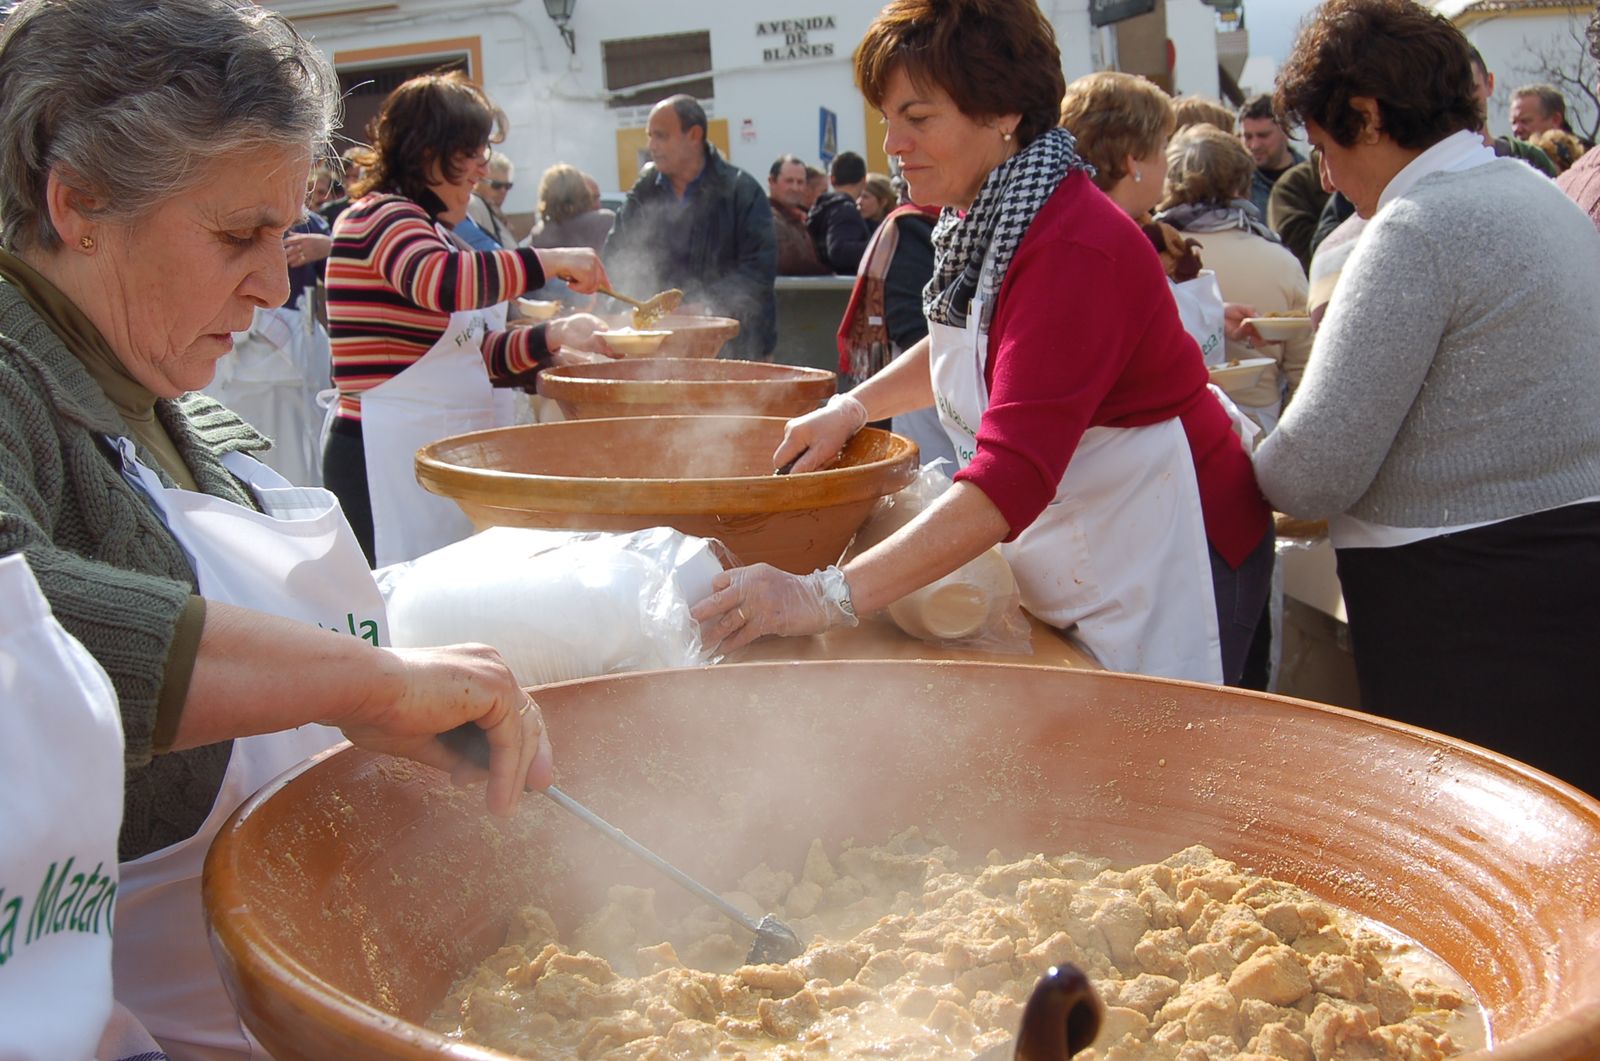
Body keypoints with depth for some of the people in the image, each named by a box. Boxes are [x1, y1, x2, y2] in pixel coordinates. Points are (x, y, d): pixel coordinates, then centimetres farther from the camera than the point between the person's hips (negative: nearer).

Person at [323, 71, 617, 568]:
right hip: (387, 455, -9)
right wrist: (549, 261, -21)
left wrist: (553, 336, 4)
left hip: (439, 447, 9)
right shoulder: (380, 215, -9)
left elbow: (476, 353, 20)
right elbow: (441, 281, -31)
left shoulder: (429, 229, 20)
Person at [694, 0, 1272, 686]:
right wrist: (851, 408, 8)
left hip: (1161, 573, -9)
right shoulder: (979, 224, 2)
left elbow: (1010, 480, -36)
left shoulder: (1075, 252, -28)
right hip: (1078, 572, 9)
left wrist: (823, 599, -40)